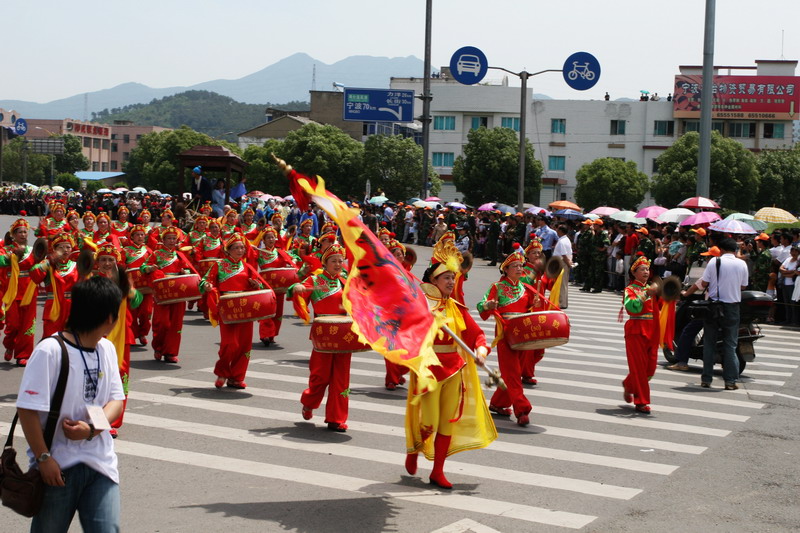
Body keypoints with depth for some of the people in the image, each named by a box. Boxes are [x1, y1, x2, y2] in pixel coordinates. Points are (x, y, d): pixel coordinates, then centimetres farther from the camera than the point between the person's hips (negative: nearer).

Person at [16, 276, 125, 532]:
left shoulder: (107, 349, 5)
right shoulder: (50, 350, -16)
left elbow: (117, 400, 7)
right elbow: (28, 409, -15)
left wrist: (92, 428, -12)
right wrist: (43, 458, -15)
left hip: (100, 461, 4)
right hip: (58, 465, -4)